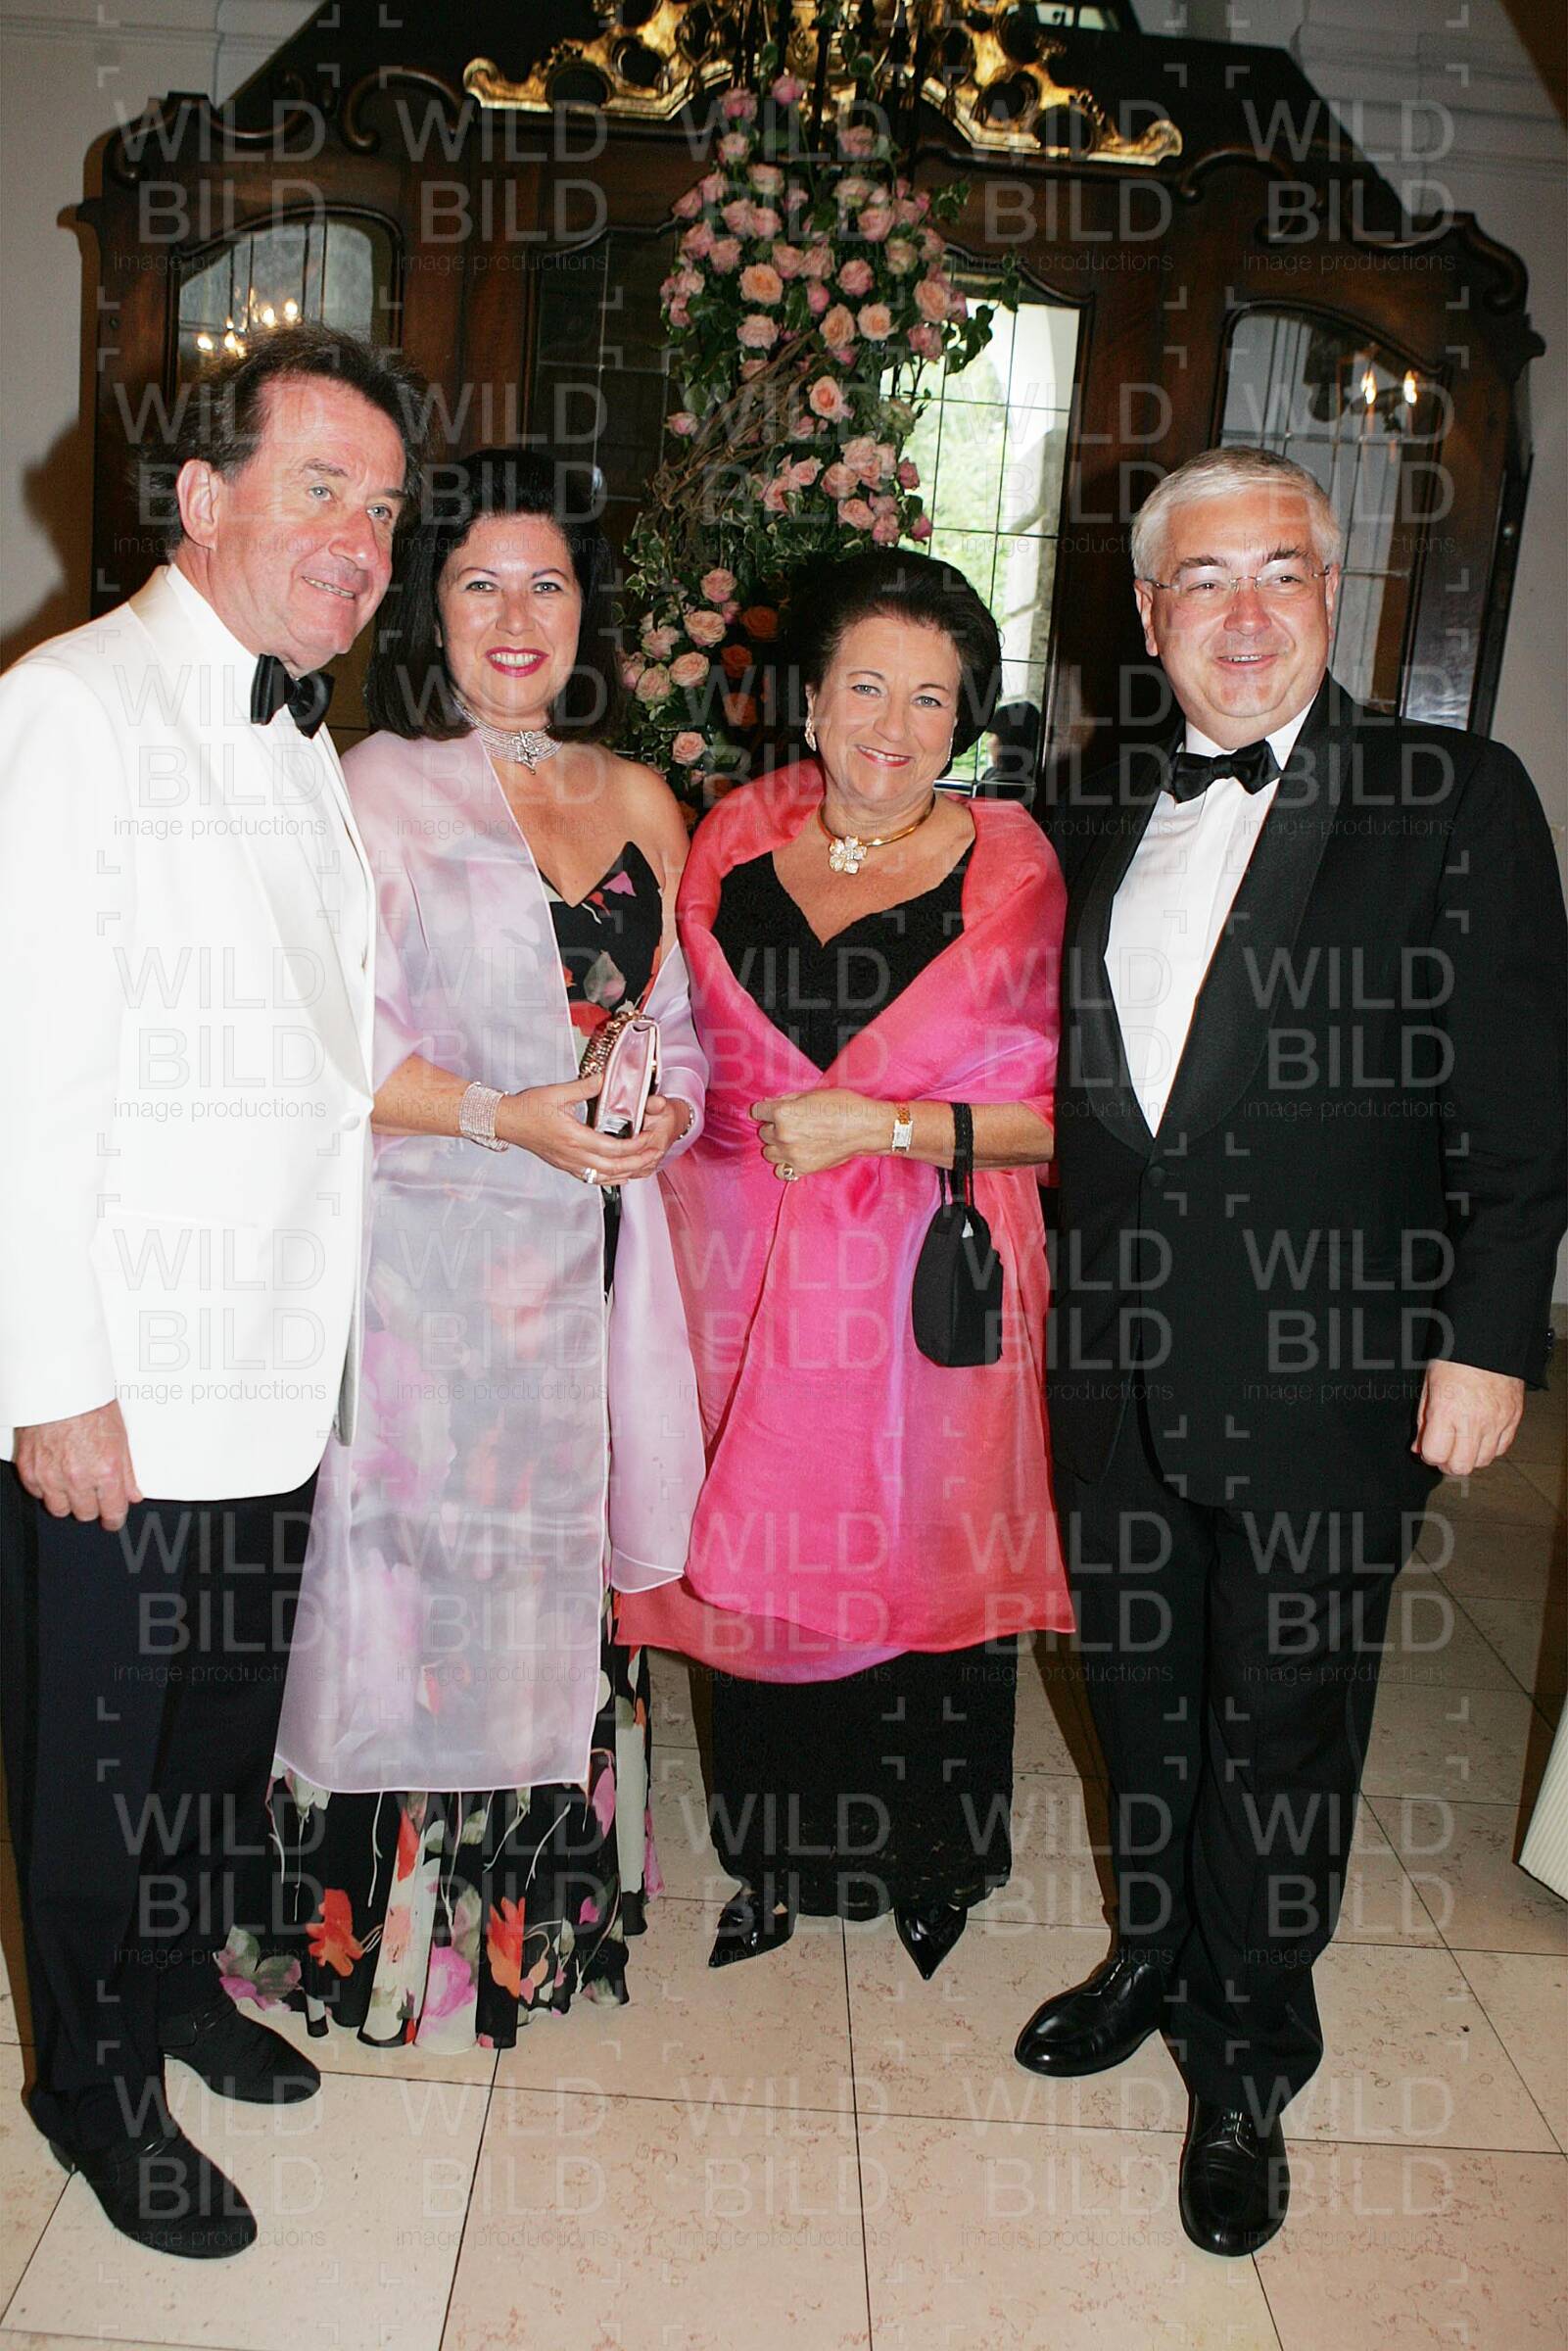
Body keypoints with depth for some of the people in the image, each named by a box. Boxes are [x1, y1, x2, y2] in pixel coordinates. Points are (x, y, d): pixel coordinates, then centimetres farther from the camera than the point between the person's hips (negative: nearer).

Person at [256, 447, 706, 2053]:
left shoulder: (640, 804, 12)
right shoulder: (377, 788, -4)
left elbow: (677, 1023, 17)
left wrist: (666, 1111, -4)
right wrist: (511, 1117, -19)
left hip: (591, 1254, 5)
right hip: (429, 1250, -4)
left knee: (567, 1571, 11)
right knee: (420, 1573, 3)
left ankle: (539, 1910, 29)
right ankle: (387, 1928, 23)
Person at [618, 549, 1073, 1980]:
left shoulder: (1011, 868, -6)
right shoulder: (736, 837, 4)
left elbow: (1058, 1116, -8)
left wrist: (882, 1125, -16)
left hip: (931, 1275, -2)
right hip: (749, 1265, 3)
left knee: (921, 1552, 7)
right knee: (762, 1556, 11)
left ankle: (935, 1862, 35)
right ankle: (777, 1857, 35)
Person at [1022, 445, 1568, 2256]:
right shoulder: (1099, 824, 9)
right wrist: (1049, 1287, 8)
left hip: (1319, 1378, -4)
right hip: (1115, 1367, 4)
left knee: (1282, 1729, 10)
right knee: (1142, 1704, 19)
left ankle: (1247, 2064, 33)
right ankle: (1156, 1955, 45)